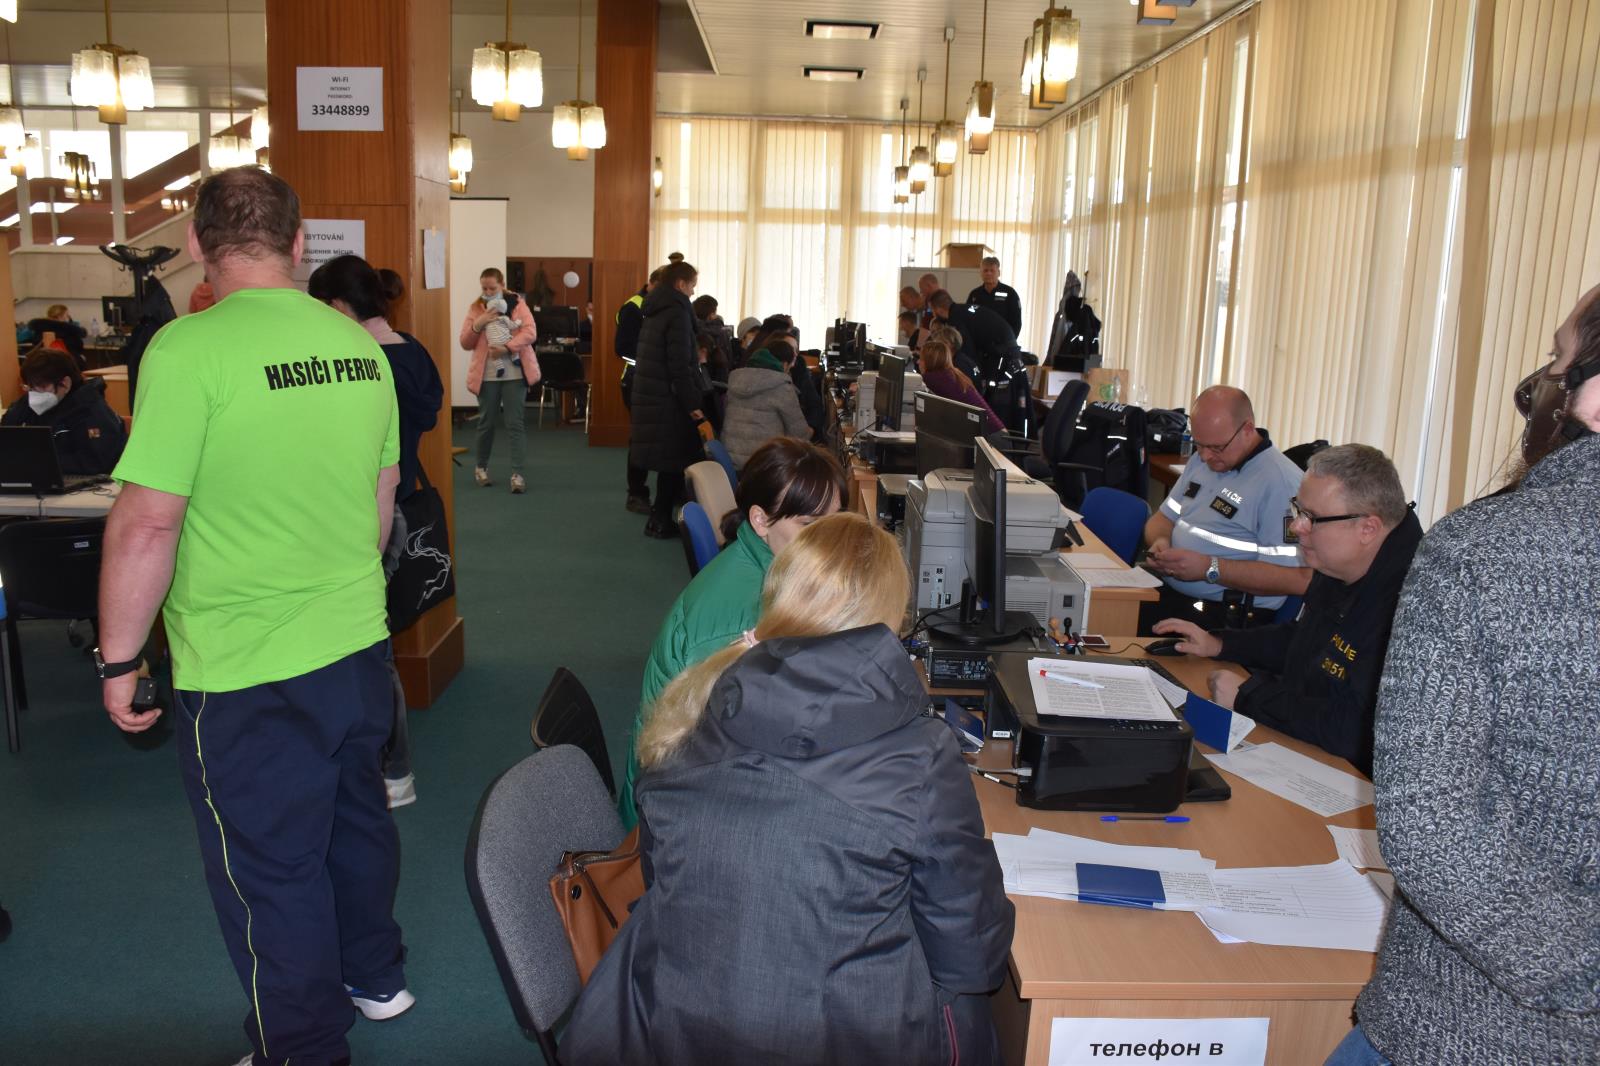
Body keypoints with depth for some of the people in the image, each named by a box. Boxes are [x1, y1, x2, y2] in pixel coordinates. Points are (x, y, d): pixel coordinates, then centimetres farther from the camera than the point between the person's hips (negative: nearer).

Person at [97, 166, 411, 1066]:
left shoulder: (189, 350, -18)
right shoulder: (360, 345, 1)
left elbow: (147, 526, -18)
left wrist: (119, 660, -5)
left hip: (248, 672, -6)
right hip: (359, 646, 6)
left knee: (271, 869, 11)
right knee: (358, 820, 24)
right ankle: (376, 976, 45)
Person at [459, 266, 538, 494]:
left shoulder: (517, 304, 2)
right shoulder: (475, 308, 7)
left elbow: (530, 332, -11)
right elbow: (465, 344, 3)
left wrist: (507, 347, -23)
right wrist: (478, 324, -14)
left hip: (514, 372, -2)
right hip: (486, 374, 2)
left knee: (515, 423, -5)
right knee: (486, 422, 9)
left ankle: (517, 474, -4)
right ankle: (481, 468, 27)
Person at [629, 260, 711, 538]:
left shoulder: (654, 312, 14)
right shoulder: (676, 312, -14)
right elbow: (680, 368, -20)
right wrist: (696, 411, -20)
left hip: (648, 397, 9)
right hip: (668, 402, -9)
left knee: (669, 462, 15)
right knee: (675, 462, 0)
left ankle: (659, 518, 20)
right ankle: (661, 521, 5)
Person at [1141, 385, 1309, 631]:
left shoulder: (1280, 482, -14)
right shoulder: (1201, 459, 13)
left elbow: (1298, 579, -18)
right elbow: (1164, 518, 23)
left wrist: (1210, 568, -21)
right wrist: (1160, 541, -2)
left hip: (1226, 618, -8)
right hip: (1166, 590, 8)